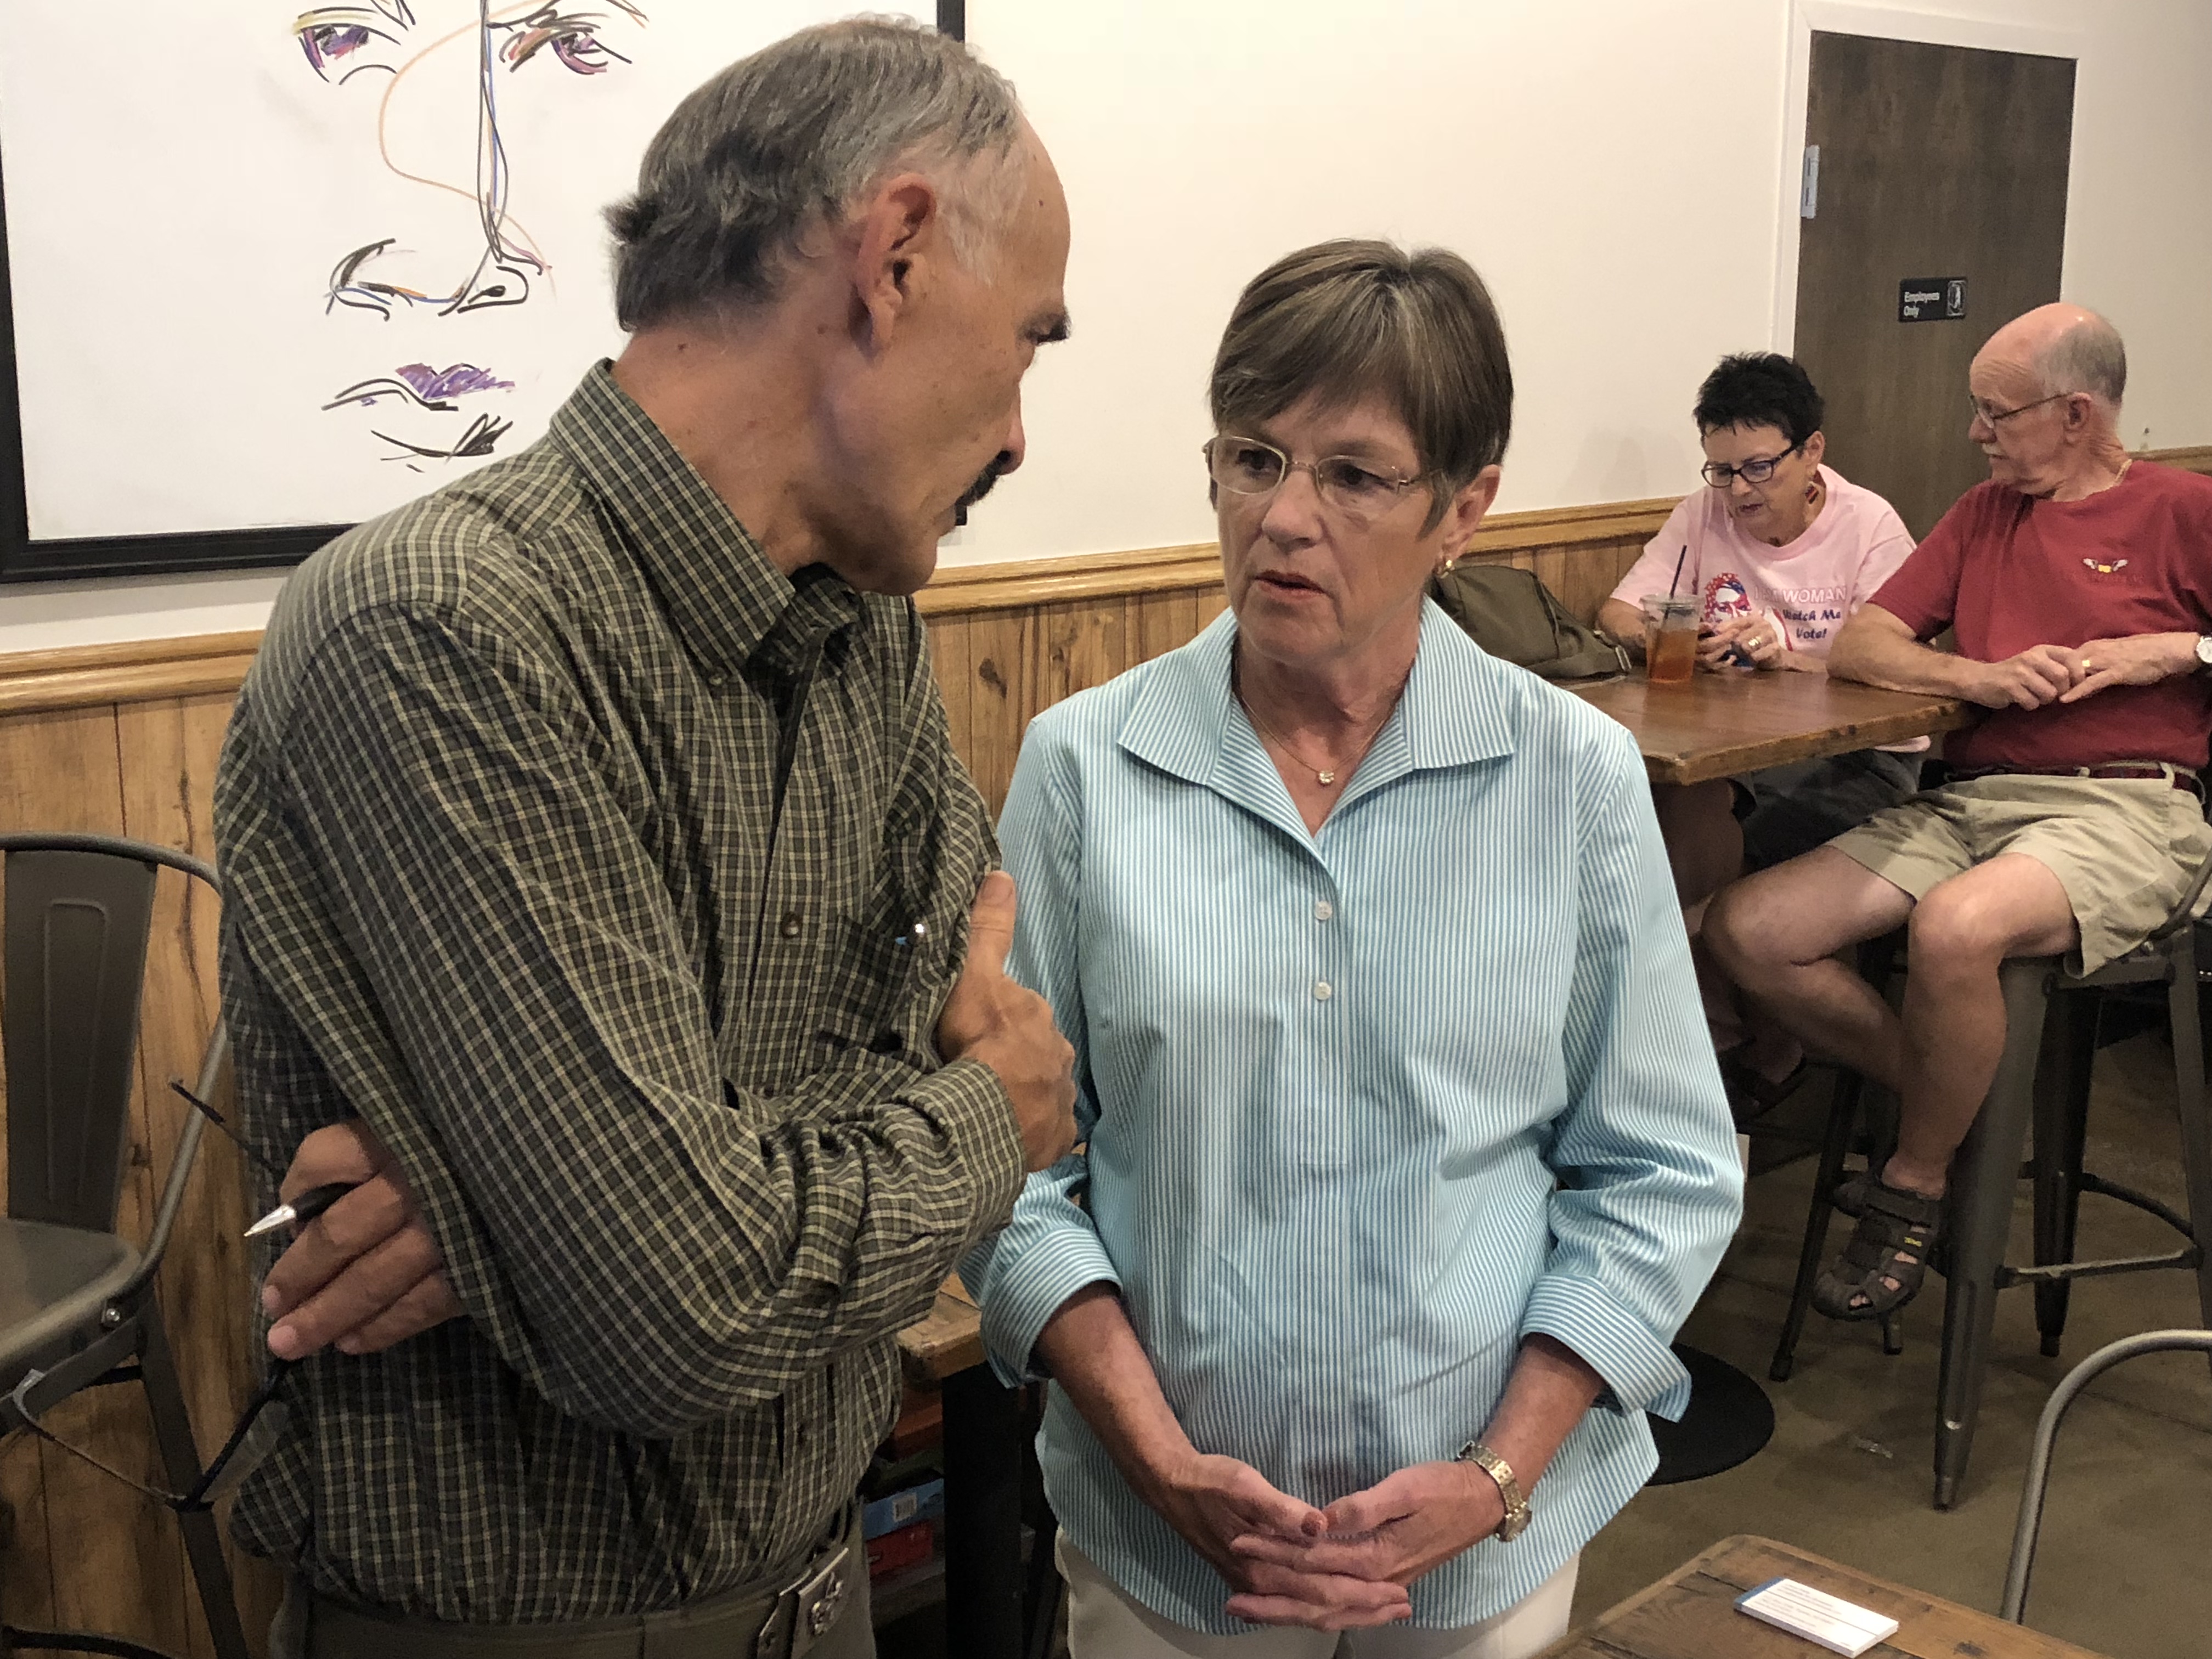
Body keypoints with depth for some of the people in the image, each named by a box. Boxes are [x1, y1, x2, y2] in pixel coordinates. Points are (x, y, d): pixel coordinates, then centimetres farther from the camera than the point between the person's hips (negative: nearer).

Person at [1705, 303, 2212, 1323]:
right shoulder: (1987, 512, 22)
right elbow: (1857, 646, 15)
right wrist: (1983, 676, -2)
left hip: (2122, 807, -6)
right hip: (1965, 804, 6)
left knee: (1954, 926, -38)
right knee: (1744, 929, -14)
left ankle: (1916, 1185, -12)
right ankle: (1948, 1100, 4)